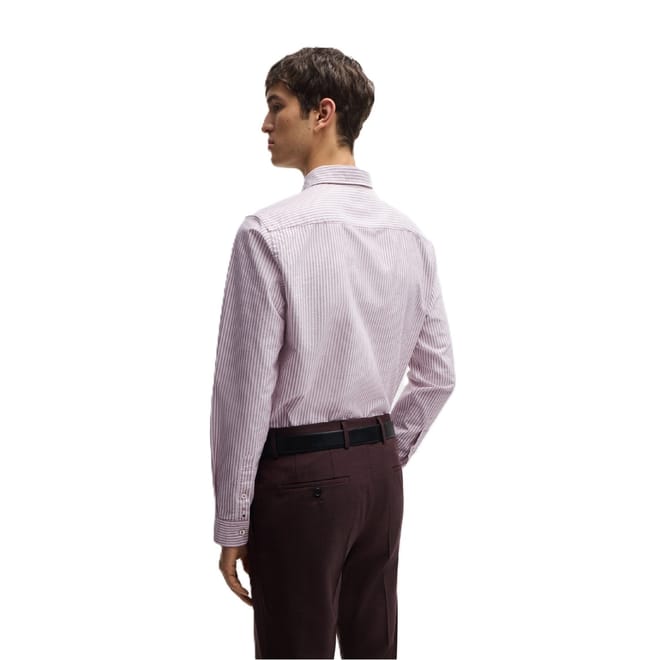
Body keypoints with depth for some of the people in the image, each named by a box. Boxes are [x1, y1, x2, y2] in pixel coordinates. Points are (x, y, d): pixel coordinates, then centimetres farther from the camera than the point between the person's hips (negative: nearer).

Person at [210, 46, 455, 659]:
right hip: (379, 469, 6)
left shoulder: (268, 234, -15)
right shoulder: (411, 235, 4)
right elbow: (437, 375, 9)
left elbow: (245, 387, -15)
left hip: (298, 475, -6)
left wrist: (231, 523, -7)